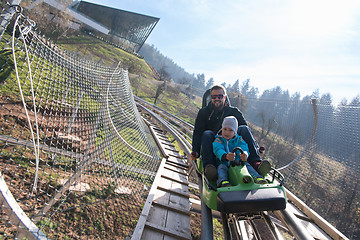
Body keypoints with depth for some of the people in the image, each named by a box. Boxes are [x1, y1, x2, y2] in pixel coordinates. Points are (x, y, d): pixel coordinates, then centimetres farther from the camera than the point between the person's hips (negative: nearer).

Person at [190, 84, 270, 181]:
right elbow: (197, 133, -2)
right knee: (207, 134, -30)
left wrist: (256, 148, -11)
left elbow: (246, 132, 4)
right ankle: (208, 166, -50)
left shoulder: (234, 112, 9)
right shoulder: (203, 112, 6)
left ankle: (255, 163, -36)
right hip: (212, 148, -1)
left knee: (244, 129, -19)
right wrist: (195, 151, -19)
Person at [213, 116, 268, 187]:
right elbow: (218, 150, -17)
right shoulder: (218, 140, 6)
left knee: (246, 164, -25)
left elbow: (244, 148, -10)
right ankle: (223, 181, -54)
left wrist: (245, 155, -38)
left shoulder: (239, 140, 12)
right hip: (224, 163, -2)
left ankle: (256, 177, -41)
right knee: (221, 167, -32)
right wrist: (225, 156, -43)